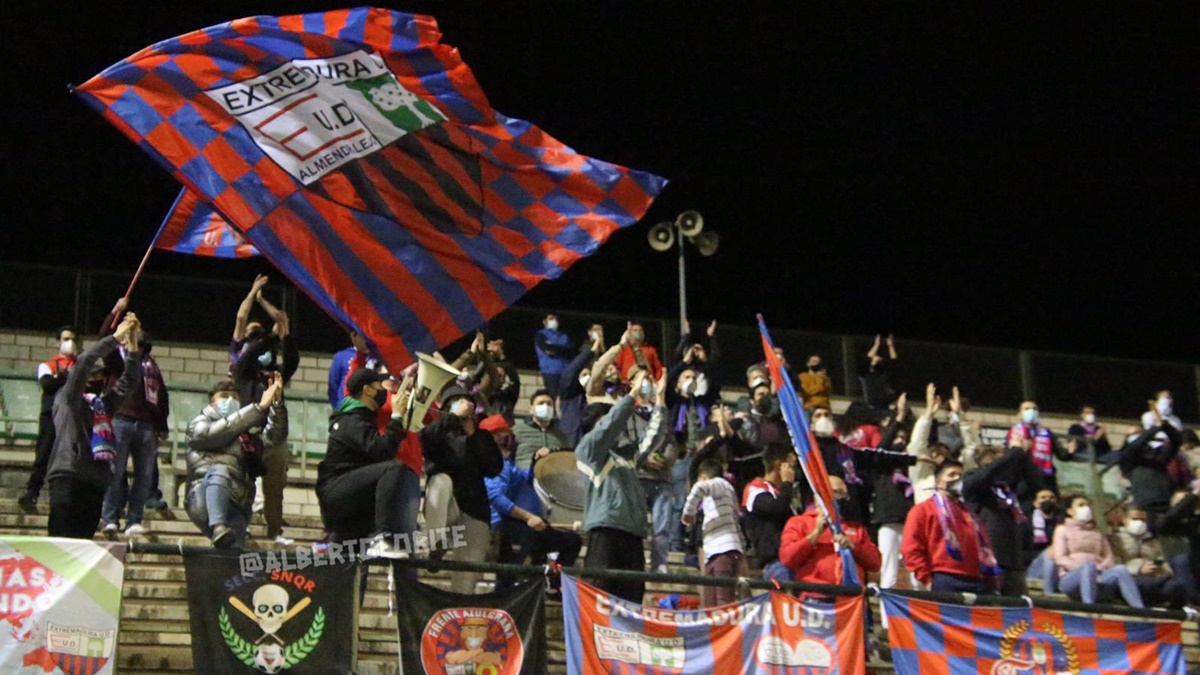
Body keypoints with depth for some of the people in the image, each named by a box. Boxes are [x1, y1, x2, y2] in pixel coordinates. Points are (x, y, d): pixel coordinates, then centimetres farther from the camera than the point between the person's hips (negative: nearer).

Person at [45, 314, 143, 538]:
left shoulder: (104, 404, 23)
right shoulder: (66, 398, 7)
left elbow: (129, 381, 16)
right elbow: (84, 361, -5)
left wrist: (132, 345, 7)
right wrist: (116, 337, -4)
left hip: (96, 481, 6)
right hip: (68, 476, -6)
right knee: (61, 542, -13)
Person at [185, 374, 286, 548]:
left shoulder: (247, 431, 27)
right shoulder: (199, 424, 16)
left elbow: (275, 436, 10)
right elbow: (219, 432, -6)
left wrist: (277, 403, -7)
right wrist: (260, 407, -11)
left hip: (237, 506, 4)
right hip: (203, 499, -4)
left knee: (231, 547, -24)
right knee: (219, 469, -35)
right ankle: (218, 528, -54)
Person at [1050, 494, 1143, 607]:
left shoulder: (1097, 532, 28)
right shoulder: (1063, 529, 15)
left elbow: (1109, 557, 17)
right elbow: (1060, 558, 1)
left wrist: (1101, 568, -7)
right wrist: (1082, 568, -14)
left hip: (1098, 576, 4)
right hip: (1070, 578, -4)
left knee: (1120, 569, -26)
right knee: (1089, 566, -37)